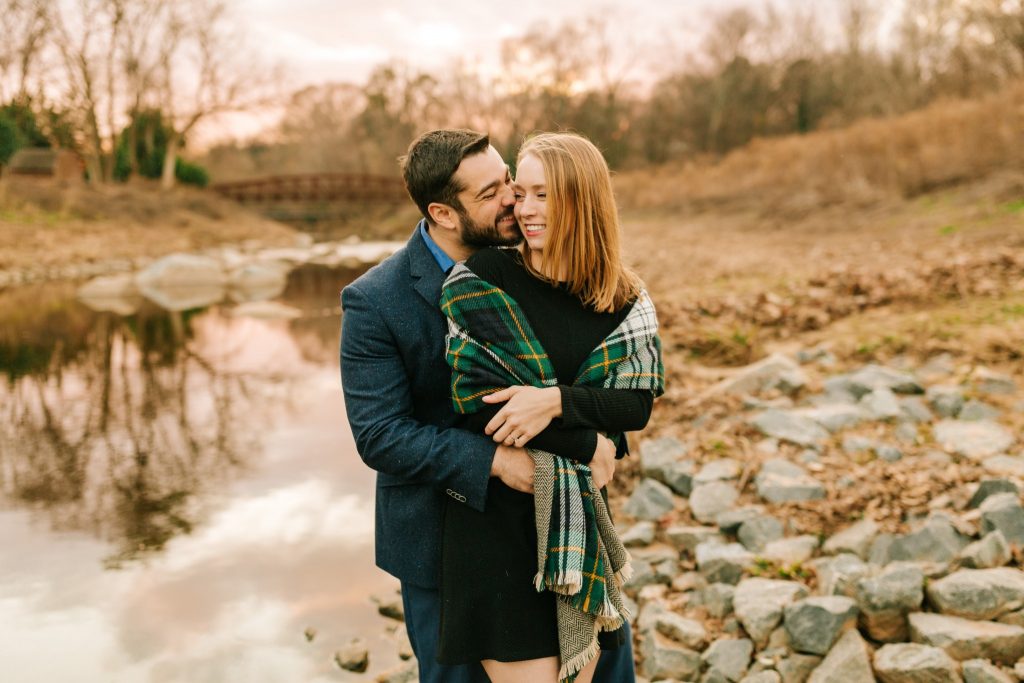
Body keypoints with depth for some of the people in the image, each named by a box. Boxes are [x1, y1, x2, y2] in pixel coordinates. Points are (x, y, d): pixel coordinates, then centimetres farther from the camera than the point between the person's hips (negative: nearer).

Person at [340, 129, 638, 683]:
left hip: (539, 508, 4)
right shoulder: (374, 302, -20)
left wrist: (599, 427, -24)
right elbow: (379, 436, -22)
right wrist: (494, 459, -31)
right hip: (444, 531, -4)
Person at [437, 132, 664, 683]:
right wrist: (585, 449, -12)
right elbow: (474, 398, -13)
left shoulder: (624, 301, 2)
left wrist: (556, 400, -20)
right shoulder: (482, 278, -8)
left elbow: (638, 405, -2)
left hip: (581, 516, 4)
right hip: (497, 514, -3)